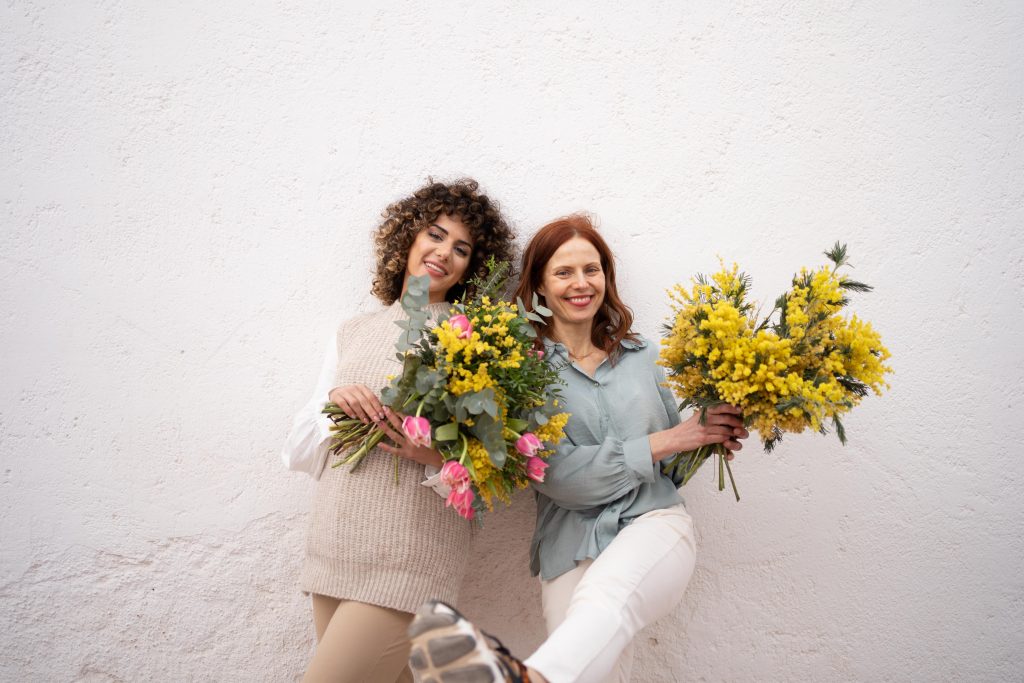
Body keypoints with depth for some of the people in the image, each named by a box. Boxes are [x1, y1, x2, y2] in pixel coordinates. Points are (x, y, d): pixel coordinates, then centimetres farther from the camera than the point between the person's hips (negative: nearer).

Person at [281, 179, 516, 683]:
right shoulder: (353, 333, 12)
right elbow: (298, 449, 10)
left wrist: (439, 455, -21)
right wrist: (334, 403, -8)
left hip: (408, 562, -4)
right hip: (331, 552, 5)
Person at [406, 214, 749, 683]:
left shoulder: (642, 355, 14)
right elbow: (560, 476, -9)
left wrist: (710, 440, 1)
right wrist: (666, 441, -8)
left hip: (654, 522, 1)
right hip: (571, 548, 0)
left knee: (606, 594, -33)